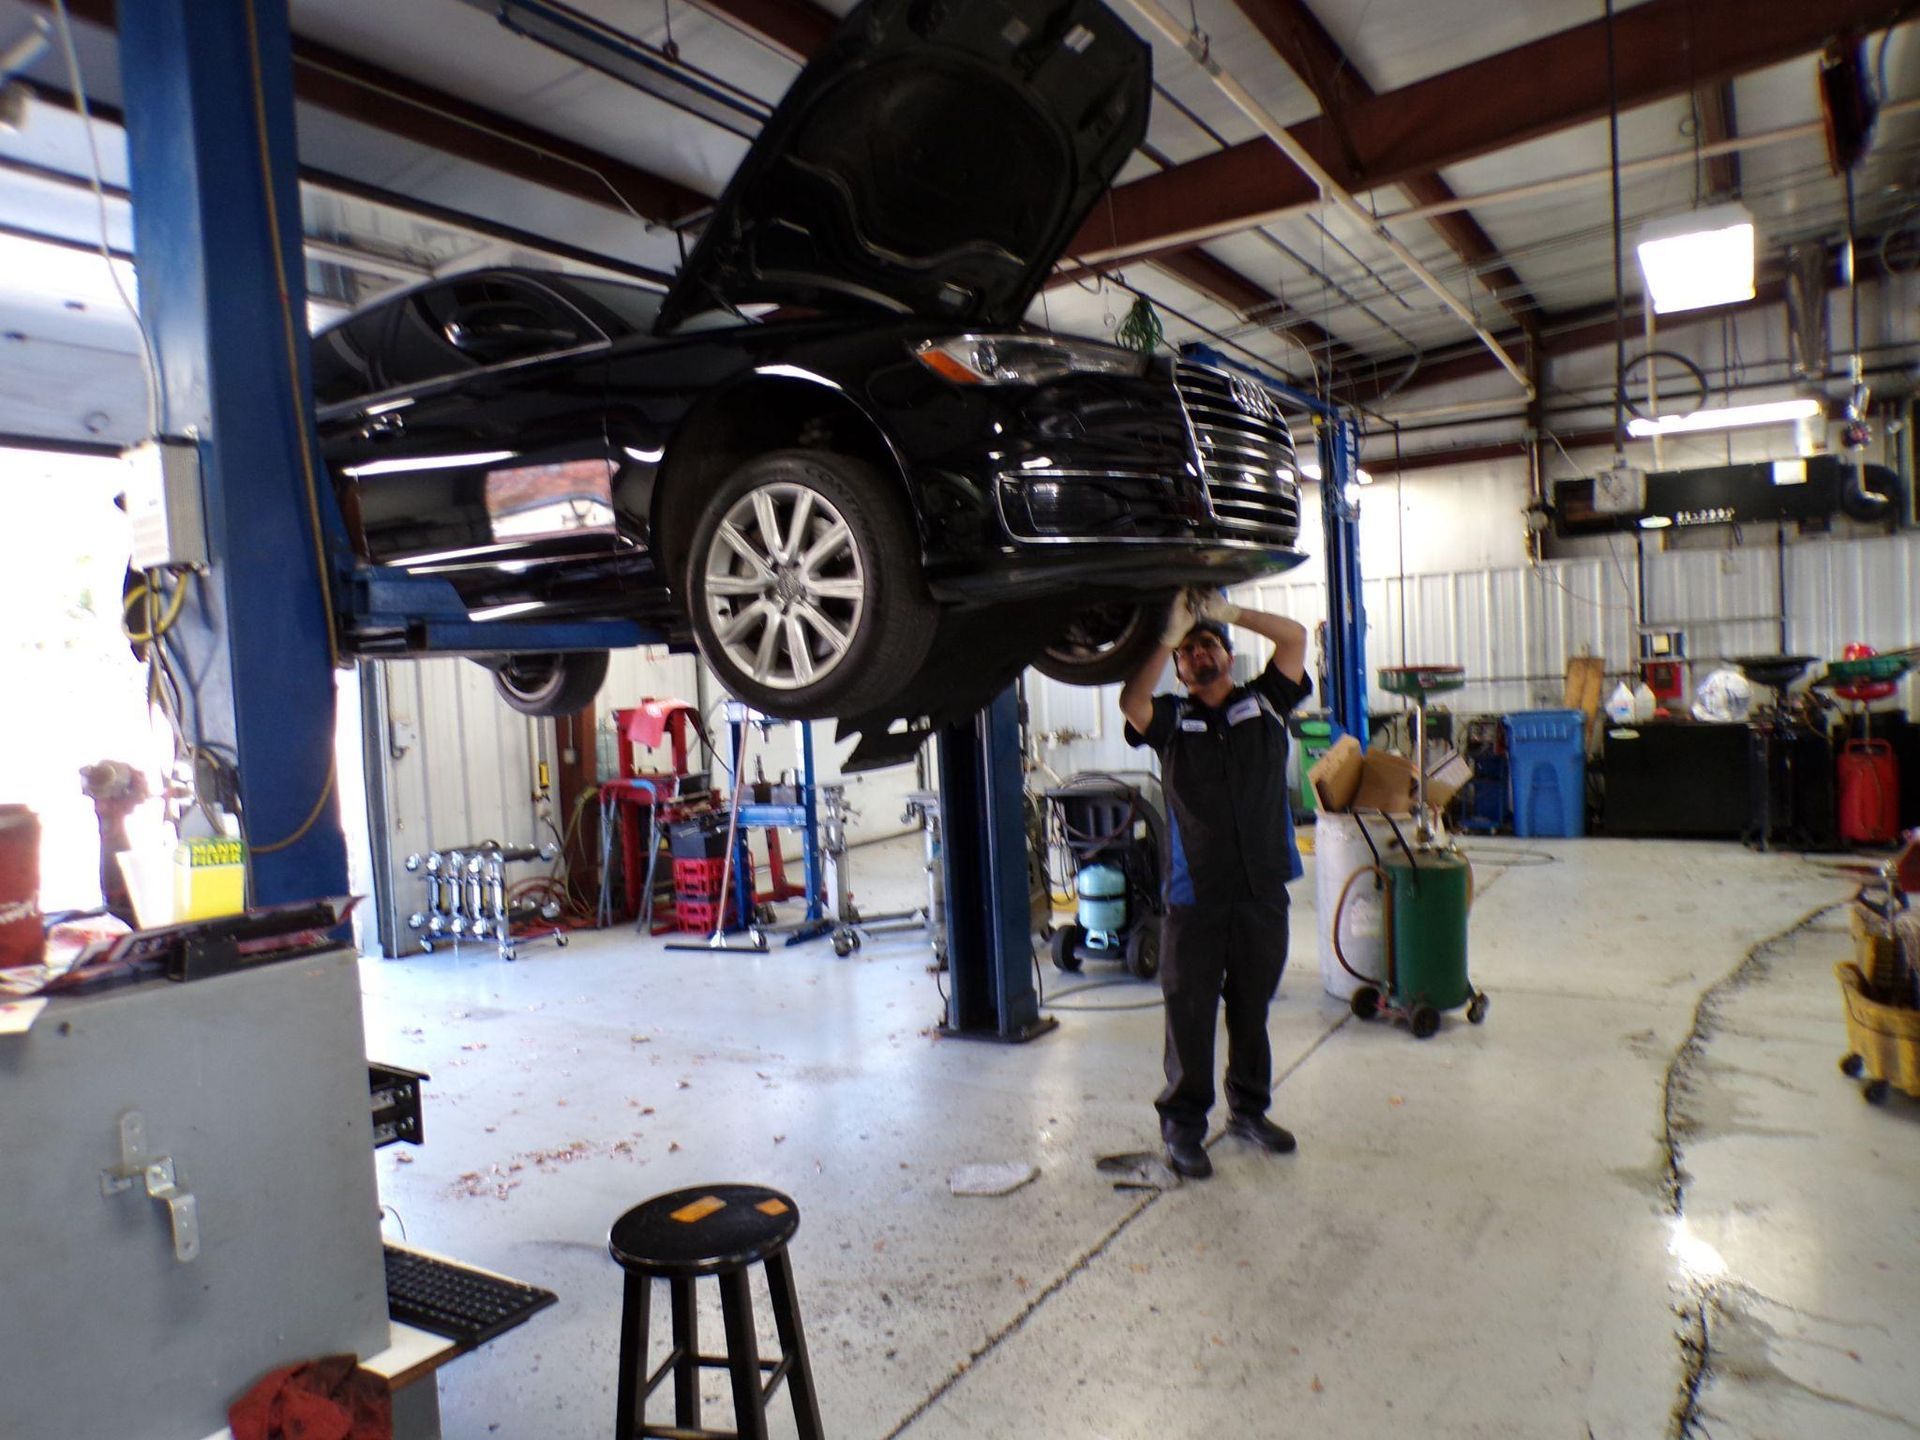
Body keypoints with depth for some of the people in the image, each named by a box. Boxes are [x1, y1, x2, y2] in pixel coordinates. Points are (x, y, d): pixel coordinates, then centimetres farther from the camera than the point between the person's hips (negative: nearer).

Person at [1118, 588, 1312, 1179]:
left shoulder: (1264, 703, 9)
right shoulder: (1171, 720, 5)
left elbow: (1295, 636, -1)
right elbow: (1131, 701, -16)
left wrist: (1228, 612, -3)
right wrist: (1167, 637, -15)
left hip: (1263, 891, 2)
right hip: (1196, 896, -2)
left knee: (1252, 1009, 15)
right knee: (1190, 1013, 4)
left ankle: (1249, 1108, 33)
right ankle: (1183, 1124, 17)